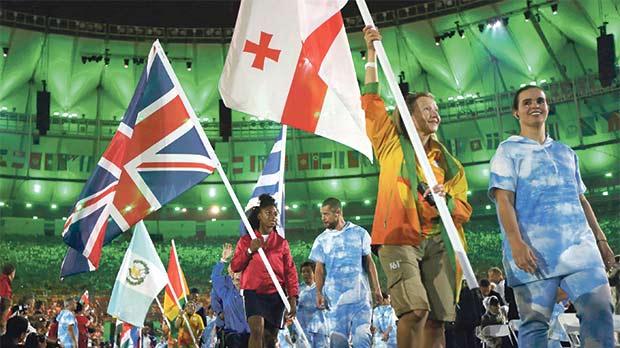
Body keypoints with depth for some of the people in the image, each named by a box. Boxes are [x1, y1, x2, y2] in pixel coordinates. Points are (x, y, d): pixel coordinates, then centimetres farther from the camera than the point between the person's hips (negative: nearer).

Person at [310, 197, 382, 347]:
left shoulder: (359, 233, 8)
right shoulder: (321, 240, 11)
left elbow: (369, 262, 10)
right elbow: (320, 269, 10)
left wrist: (376, 288, 3)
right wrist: (319, 293, -3)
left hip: (360, 295, -1)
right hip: (335, 297, 1)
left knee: (362, 336, -9)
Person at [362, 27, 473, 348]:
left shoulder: (448, 164, 20)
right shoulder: (392, 144, 12)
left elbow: (464, 210, 13)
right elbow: (372, 103, 3)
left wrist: (444, 200, -9)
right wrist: (371, 54, 1)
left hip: (436, 241, 4)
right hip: (398, 237, -4)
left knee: (436, 318, -1)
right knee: (415, 309, -20)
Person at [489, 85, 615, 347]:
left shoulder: (566, 153, 24)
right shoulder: (508, 150, 7)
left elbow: (581, 200, 24)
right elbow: (504, 200, -5)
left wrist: (600, 239, 15)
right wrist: (516, 243, -18)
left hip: (578, 244, 5)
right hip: (534, 249, -5)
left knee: (599, 308, -8)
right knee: (535, 321, -4)